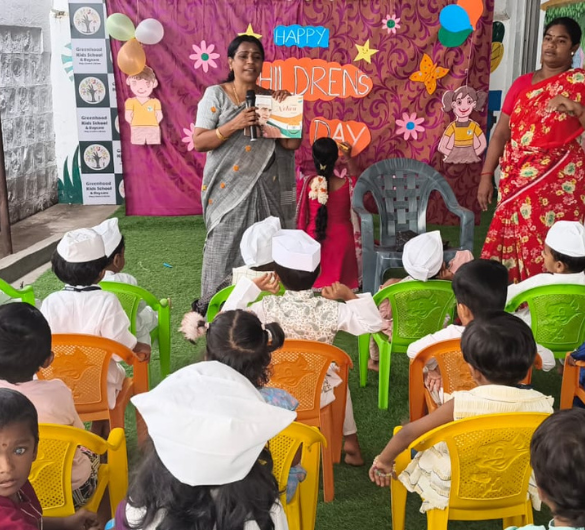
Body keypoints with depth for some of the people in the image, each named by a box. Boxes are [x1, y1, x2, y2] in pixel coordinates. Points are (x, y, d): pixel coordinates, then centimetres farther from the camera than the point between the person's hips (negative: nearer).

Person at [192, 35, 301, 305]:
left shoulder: (271, 98, 8)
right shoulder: (215, 95, 1)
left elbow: (292, 143, 2)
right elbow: (198, 142, -7)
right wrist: (234, 125, -17)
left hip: (267, 191, 3)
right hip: (229, 189, -2)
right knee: (226, 252, -3)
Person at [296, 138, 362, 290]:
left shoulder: (307, 183, -15)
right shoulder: (346, 184, -16)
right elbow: (356, 178, 11)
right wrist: (348, 158, 15)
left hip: (313, 239, 1)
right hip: (341, 240, -1)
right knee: (339, 279, 15)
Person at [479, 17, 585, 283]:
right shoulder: (522, 83, 11)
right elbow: (501, 133, 10)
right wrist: (486, 176, 5)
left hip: (558, 182, -3)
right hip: (516, 180, 4)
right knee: (509, 244, 3)